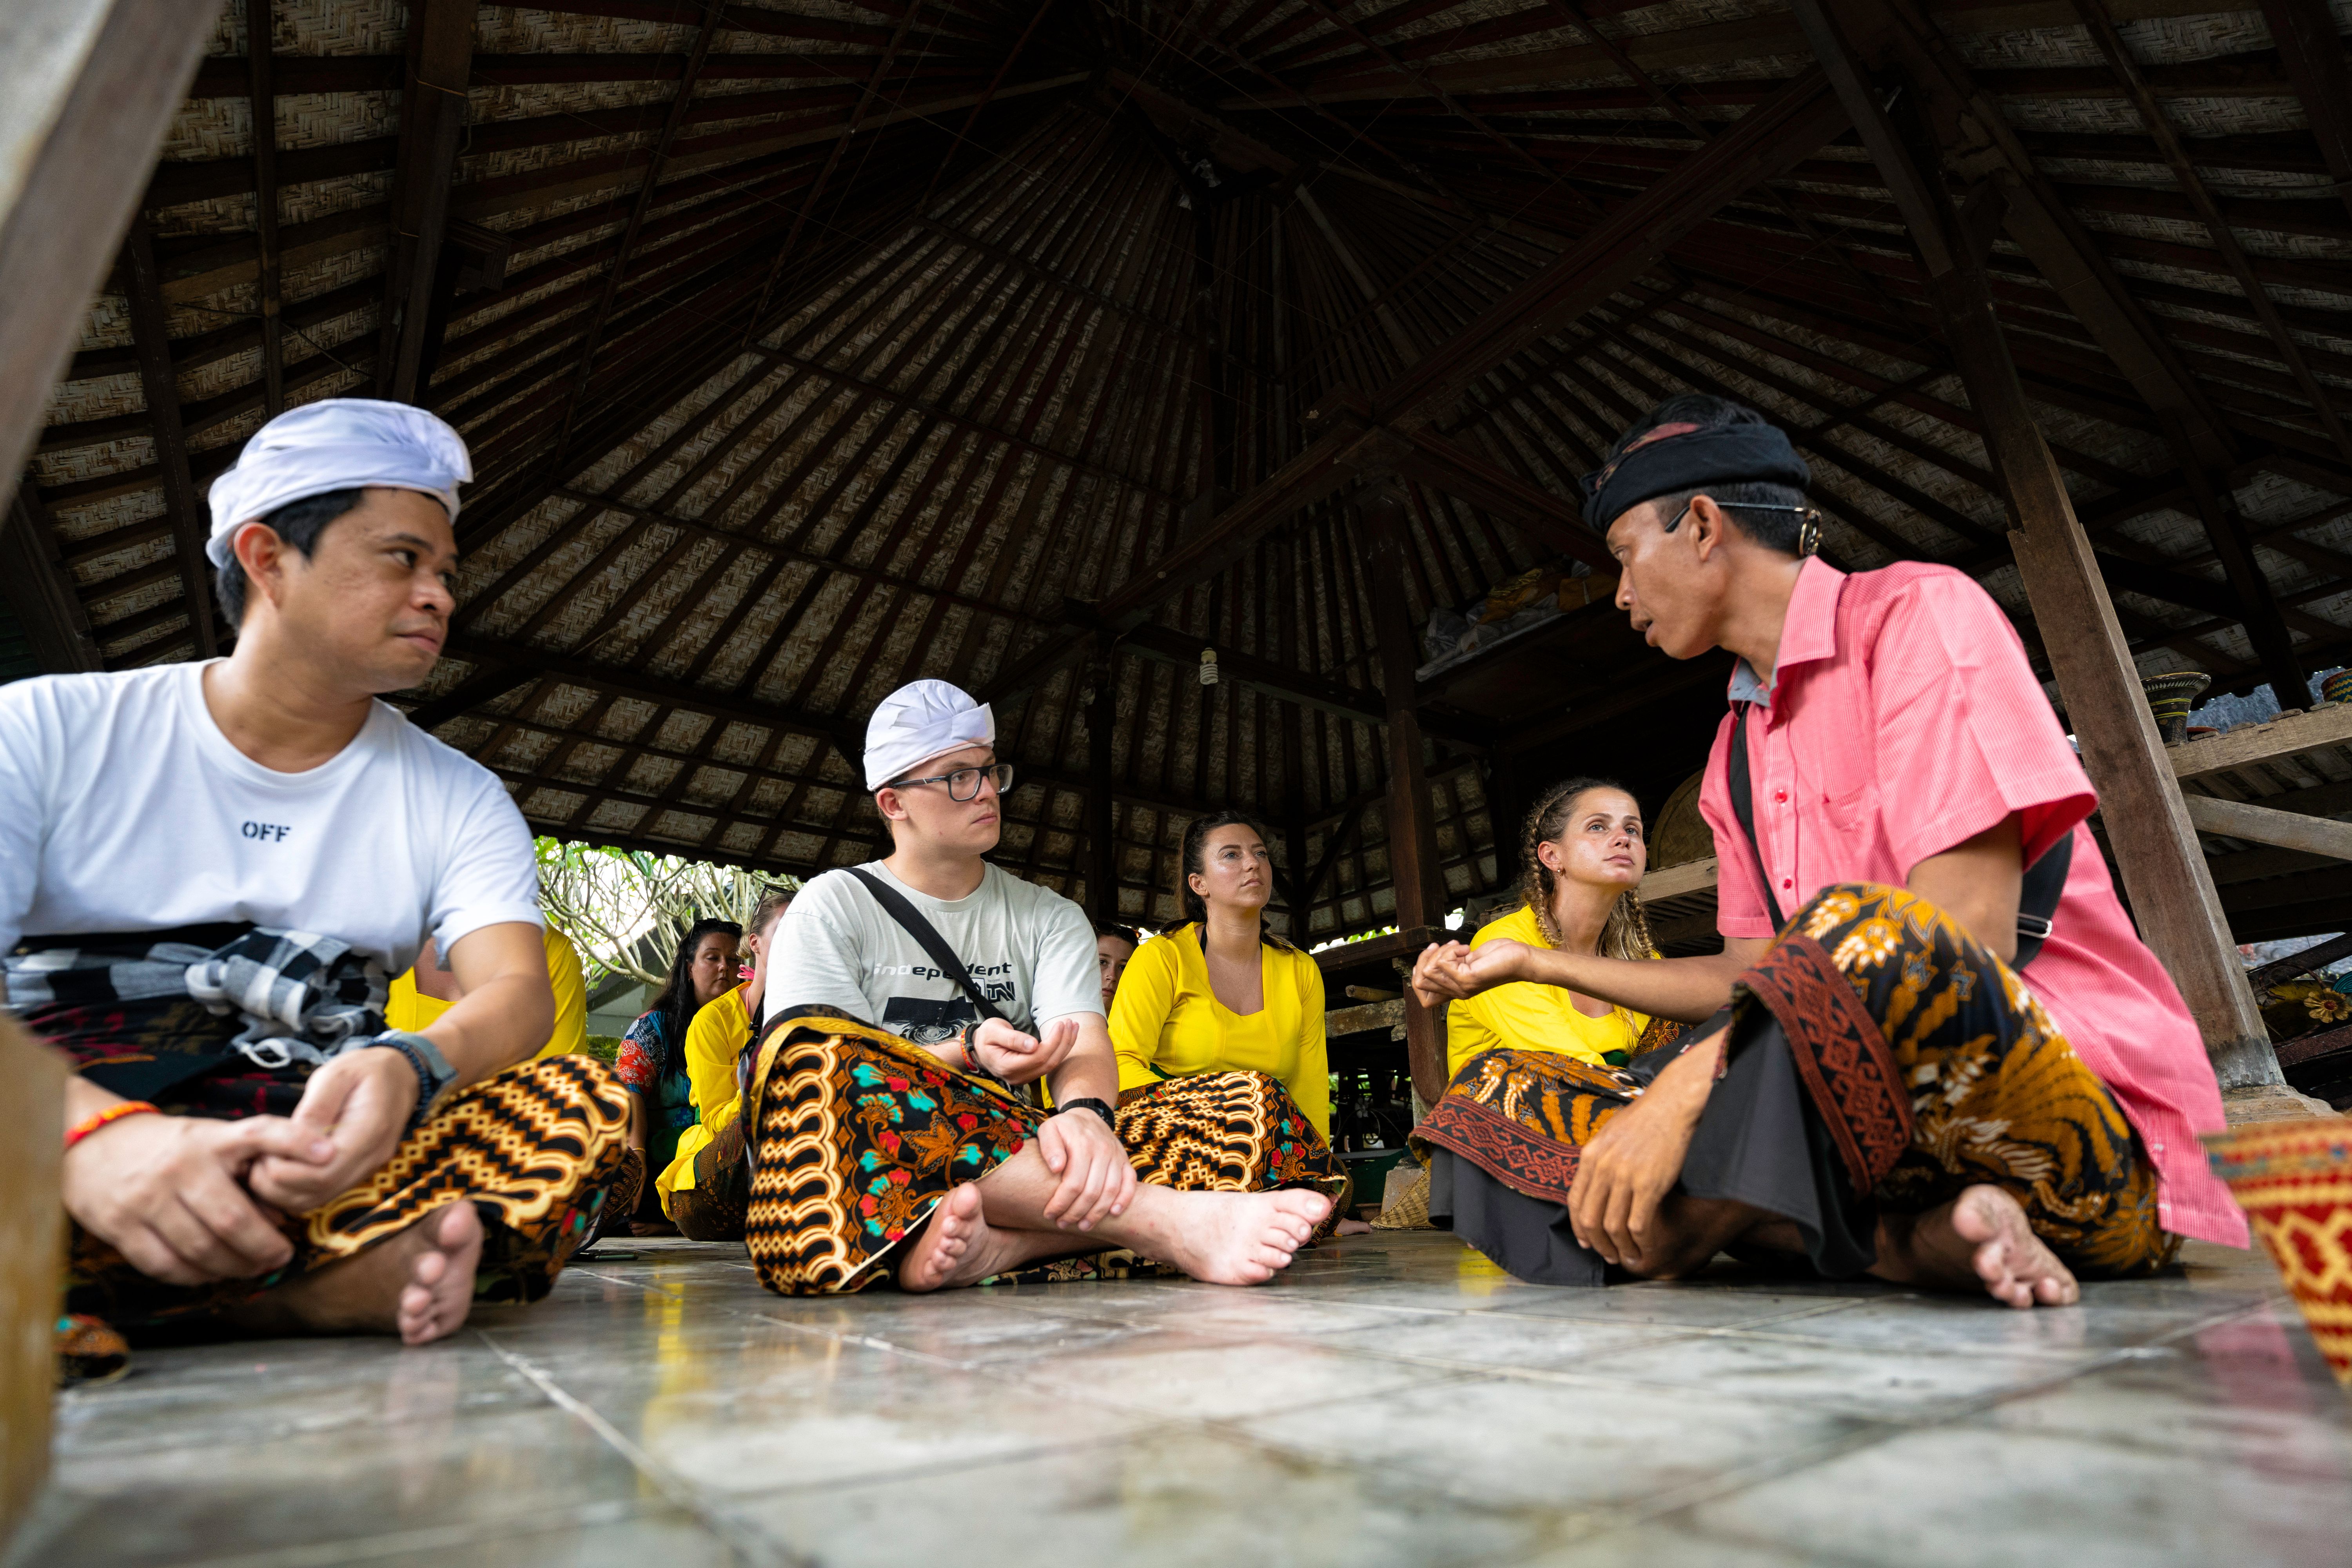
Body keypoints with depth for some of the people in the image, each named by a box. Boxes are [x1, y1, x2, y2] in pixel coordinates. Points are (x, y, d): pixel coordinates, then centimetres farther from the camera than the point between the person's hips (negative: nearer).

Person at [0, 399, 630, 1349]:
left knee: (577, 1105, -26)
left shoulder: (457, 799, 10)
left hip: (303, 1168, 3)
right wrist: (91, 1133, -32)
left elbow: (517, 991, -6)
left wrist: (407, 1069, -30)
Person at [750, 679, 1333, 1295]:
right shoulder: (831, 908, 6)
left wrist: (1085, 1112, -28)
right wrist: (967, 1056, -23)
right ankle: (1160, 1220, -41)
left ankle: (995, 1245, -39)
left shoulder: (1050, 917, 13)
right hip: (875, 1174, -2)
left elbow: (1086, 1048, -4)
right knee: (802, 1046, -35)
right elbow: (818, 1066, -8)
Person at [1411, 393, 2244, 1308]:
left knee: (1854, 933, -39)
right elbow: (1754, 978, 17)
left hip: (2093, 1130, -7)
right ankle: (1910, 1240, -16)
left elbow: (1964, 946, -19)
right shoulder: (1735, 759, 15)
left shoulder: (1916, 613, -7)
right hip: (1892, 1118, 7)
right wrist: (1535, 964, 19)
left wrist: (1691, 1080, -26)